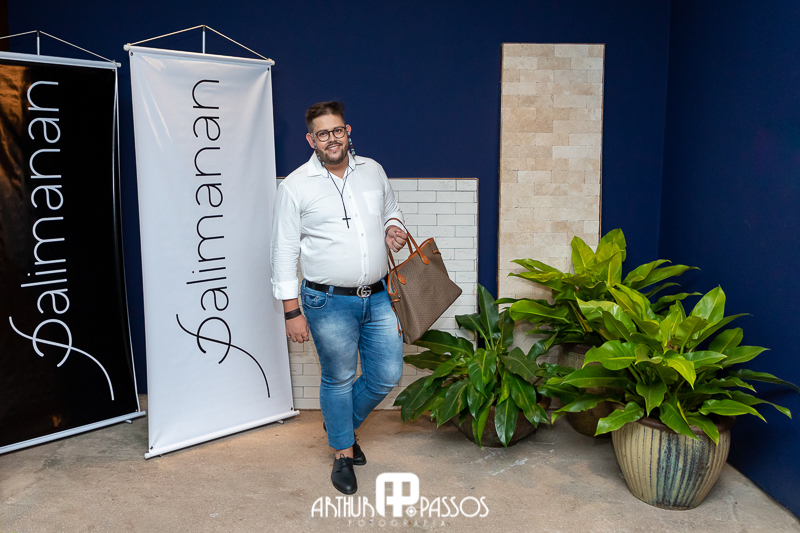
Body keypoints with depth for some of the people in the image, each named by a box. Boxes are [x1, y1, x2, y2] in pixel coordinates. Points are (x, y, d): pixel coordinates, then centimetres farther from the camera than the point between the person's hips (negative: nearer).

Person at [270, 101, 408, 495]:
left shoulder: (372, 170, 6)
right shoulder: (295, 187, -7)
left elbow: (391, 210, 24)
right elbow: (285, 252, -6)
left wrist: (392, 228, -1)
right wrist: (292, 311, -9)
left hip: (378, 296, 4)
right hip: (329, 303, -4)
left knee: (387, 376, 9)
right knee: (338, 379, 10)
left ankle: (341, 423, 37)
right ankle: (342, 452, 32)